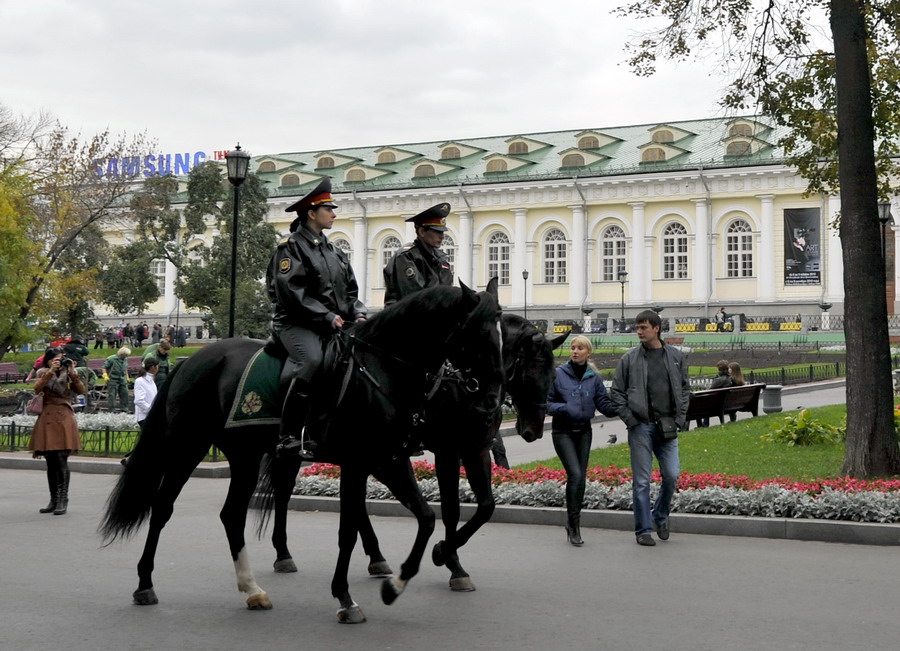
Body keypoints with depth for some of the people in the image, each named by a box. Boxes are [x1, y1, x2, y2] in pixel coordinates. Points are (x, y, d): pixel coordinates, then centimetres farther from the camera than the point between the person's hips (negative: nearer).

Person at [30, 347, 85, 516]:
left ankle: (63, 500, -10)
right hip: (47, 419, 2)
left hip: (64, 418, -2)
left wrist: (72, 373, -10)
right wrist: (51, 371, -15)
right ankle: (53, 500, 13)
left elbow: (81, 390, -2)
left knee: (61, 459, -11)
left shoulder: (68, 375, 11)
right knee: (51, 462, 6)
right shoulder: (43, 374, 12)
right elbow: (37, 388, -8)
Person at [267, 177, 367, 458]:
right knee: (312, 362, -33)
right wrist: (327, 316, -17)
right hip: (297, 324, -8)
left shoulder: (334, 252, 22)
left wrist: (358, 314, 1)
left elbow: (351, 290, 22)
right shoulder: (290, 247, -2)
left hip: (335, 326, 8)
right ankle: (289, 438, -29)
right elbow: (291, 292, -14)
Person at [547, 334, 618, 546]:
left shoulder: (594, 377, 4)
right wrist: (564, 408, -20)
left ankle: (574, 523, 18)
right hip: (563, 432, -4)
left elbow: (603, 403, 1)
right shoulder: (558, 374, -5)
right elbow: (546, 403, -2)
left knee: (581, 478, 5)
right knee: (575, 474, -16)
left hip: (584, 431, 4)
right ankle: (573, 523, -6)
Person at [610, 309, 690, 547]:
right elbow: (616, 392, 3)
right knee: (641, 481, -1)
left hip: (667, 427, 2)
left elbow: (685, 389, 14)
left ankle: (660, 516, 25)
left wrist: (679, 418, 3)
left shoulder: (675, 357, 7)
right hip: (641, 427, -2)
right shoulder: (629, 359, 0)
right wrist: (629, 418, -6)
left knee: (672, 475, -1)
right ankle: (643, 530, 8)